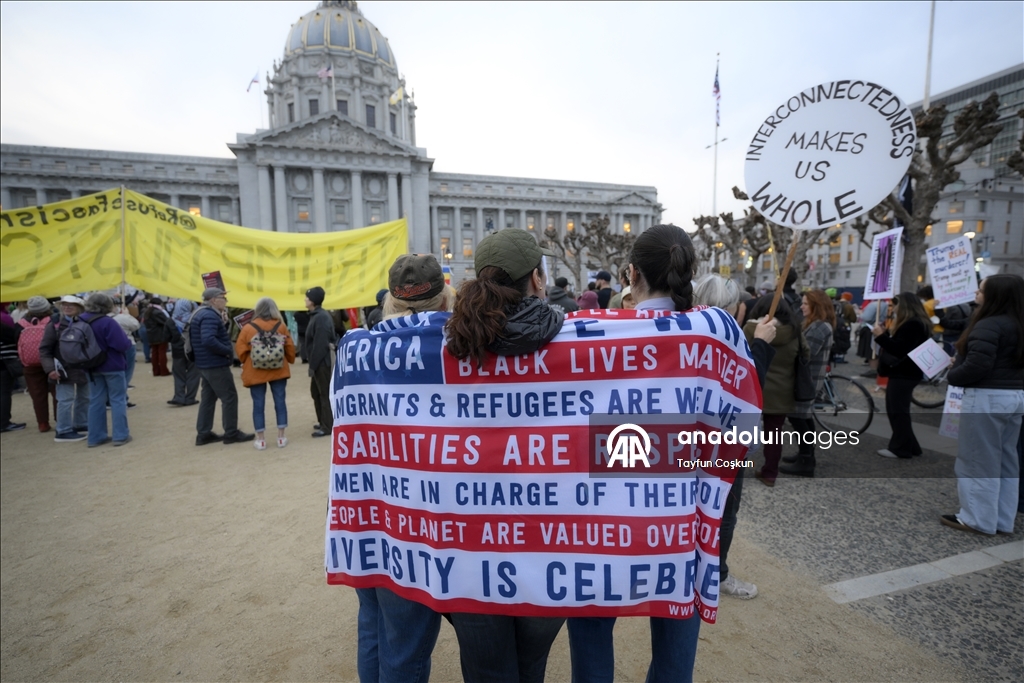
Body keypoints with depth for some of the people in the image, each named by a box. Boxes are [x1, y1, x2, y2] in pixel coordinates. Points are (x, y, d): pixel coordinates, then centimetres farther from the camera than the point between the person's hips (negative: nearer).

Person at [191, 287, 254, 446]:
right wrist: (228, 351, -21)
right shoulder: (210, 316, -19)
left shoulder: (202, 314, 14)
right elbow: (208, 340, -32)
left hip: (206, 364, 10)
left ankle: (203, 434, 19)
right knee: (229, 397, -3)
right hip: (216, 365, -10)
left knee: (208, 398, 14)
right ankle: (231, 433, 4)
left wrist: (223, 323, 3)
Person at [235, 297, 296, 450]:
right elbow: (290, 347, 2)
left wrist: (247, 363, 17)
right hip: (278, 371, 1)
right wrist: (289, 361, 19)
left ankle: (260, 440, 11)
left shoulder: (248, 328, -6)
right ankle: (281, 437, 11)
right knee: (280, 402, 7)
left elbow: (240, 350, -3)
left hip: (255, 373, -1)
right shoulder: (281, 326, -3)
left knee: (258, 405, 6)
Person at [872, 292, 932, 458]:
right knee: (896, 410, 15)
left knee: (898, 411, -4)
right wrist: (885, 333, 4)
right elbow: (897, 343, 15)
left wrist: (881, 336, -22)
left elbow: (899, 349, -24)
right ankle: (908, 446, 22)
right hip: (902, 372, 11)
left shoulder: (912, 325, -17)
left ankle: (900, 448, 3)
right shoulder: (912, 323, 17)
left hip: (903, 374, -11)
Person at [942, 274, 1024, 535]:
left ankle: (978, 519, 9)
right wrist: (959, 363, 13)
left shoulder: (989, 325, -19)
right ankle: (1002, 519, 24)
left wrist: (952, 375, -5)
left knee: (977, 459, 1)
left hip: (987, 397, -10)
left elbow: (977, 366, -24)